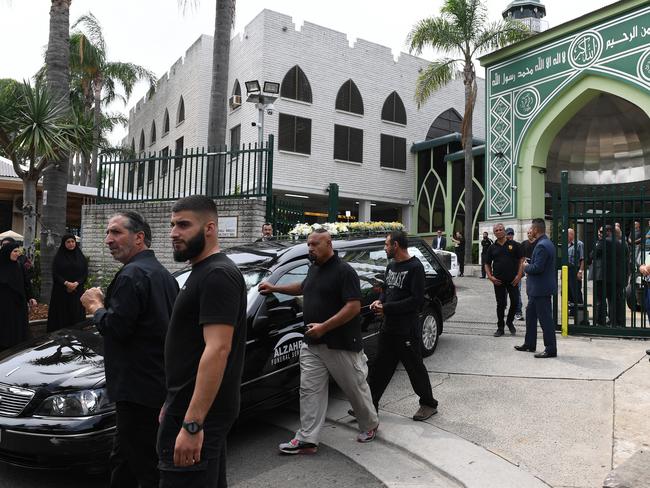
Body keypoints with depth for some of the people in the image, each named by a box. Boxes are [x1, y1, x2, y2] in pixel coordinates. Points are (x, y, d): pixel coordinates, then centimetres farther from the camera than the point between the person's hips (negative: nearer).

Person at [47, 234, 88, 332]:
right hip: (61, 291, -1)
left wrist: (76, 283, -14)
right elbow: (55, 274, -3)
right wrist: (66, 283, -18)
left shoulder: (81, 257, 8)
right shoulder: (58, 257, 3)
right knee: (61, 315, -1)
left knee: (76, 315, 1)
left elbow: (85, 273, 3)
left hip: (77, 291, 1)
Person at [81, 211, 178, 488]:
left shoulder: (132, 274, -17)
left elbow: (117, 328, -21)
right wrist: (105, 307, 14)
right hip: (161, 383, 10)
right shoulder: (163, 274, 14)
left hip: (138, 387, -10)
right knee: (123, 457, 22)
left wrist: (96, 307, -3)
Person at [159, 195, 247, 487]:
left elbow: (218, 349, -26)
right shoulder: (201, 272, 14)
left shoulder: (218, 275, -18)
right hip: (189, 408, 10)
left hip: (198, 414, -10)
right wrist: (172, 403, 22)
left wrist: (192, 424, -28)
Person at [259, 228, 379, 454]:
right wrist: (275, 288, 23)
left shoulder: (344, 271, -14)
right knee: (309, 389, 5)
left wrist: (324, 327, -24)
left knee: (355, 387, 10)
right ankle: (307, 439, 12)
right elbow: (303, 287, 32)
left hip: (341, 344, -7)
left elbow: (354, 306, -21)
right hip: (312, 343, 7)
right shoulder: (314, 269, 11)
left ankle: (370, 425, 33)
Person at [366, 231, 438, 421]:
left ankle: (429, 403, 25)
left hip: (406, 330, -7)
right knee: (380, 367, 11)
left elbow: (417, 300, -19)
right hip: (388, 327, 8)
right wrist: (380, 301, -1)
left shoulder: (415, 267, -14)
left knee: (415, 367, 7)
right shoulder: (391, 266, 11)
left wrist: (387, 308, -19)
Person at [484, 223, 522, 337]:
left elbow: (521, 260, 3)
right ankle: (500, 327, 14)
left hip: (512, 280, -1)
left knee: (515, 302, 0)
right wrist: (490, 277, -3)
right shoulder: (492, 248, 7)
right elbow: (487, 264, 11)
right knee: (501, 304, 4)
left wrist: (519, 275, -8)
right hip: (498, 281, 1)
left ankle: (510, 322, 25)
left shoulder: (514, 245, 3)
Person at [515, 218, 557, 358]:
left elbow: (537, 268, -26)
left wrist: (526, 267, -8)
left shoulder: (542, 245, -21)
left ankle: (551, 349, 5)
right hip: (537, 288, 11)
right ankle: (529, 344, 29)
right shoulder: (546, 243, 13)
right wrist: (529, 268, 11)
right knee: (530, 314, 19)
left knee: (545, 318, -3)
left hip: (541, 288, -11)